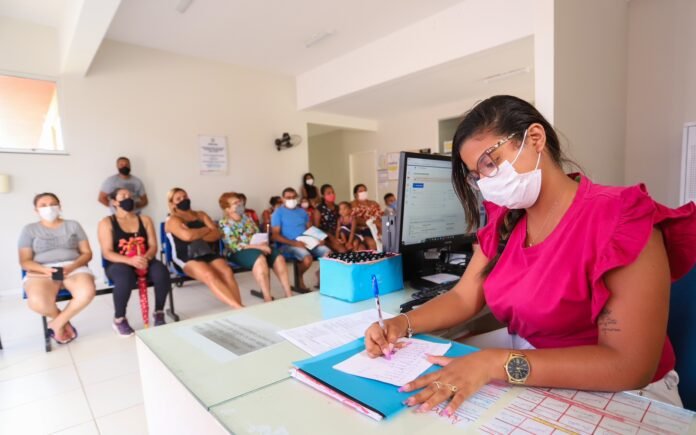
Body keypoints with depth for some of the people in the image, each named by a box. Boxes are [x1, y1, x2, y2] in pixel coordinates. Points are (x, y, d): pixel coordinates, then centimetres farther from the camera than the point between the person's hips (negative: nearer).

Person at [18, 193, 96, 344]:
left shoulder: (73, 225, 14)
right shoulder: (29, 229, 12)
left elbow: (87, 253, 8)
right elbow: (25, 261, 5)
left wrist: (72, 267, -13)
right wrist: (45, 269, -16)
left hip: (74, 268, 1)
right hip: (41, 272, 0)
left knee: (87, 292, -34)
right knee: (37, 301, -35)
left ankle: (57, 323, -7)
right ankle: (61, 320, 0)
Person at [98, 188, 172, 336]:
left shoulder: (145, 220, 12)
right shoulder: (106, 223, 2)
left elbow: (153, 246, 5)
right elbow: (107, 253, -7)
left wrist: (146, 258, -19)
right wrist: (130, 260, -26)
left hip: (144, 261, 3)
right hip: (118, 264, -2)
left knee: (161, 272, -31)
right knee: (125, 277, -38)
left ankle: (159, 313, -10)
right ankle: (119, 319, -12)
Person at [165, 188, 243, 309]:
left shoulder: (201, 215, 22)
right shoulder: (173, 220, 6)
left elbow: (217, 234, 9)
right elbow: (187, 236, -16)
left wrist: (197, 235, -7)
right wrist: (207, 229, 1)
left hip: (207, 253, 5)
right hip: (186, 259, -5)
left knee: (227, 272, -27)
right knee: (209, 275, -35)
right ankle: (240, 308, -43)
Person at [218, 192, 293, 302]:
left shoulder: (247, 217, 14)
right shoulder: (224, 224, -6)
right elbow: (234, 246, -16)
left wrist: (263, 244, -11)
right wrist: (259, 247, -22)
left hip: (257, 247, 6)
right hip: (238, 252, -6)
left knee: (279, 258, -20)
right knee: (260, 259, -38)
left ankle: (289, 294, -19)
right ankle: (267, 299, -36)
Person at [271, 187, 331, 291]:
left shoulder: (302, 212, 19)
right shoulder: (278, 213, 1)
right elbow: (275, 235, -7)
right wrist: (294, 243, -20)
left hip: (307, 242, 5)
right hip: (288, 245, -5)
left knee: (329, 253, -18)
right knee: (307, 258, -33)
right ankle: (299, 278, -2)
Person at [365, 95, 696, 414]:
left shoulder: (618, 219, -21)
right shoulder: (504, 223, 1)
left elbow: (631, 365, -26)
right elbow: (463, 298, 0)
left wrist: (494, 364, -34)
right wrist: (402, 324, -16)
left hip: (611, 392, -6)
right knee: (430, 375, -8)